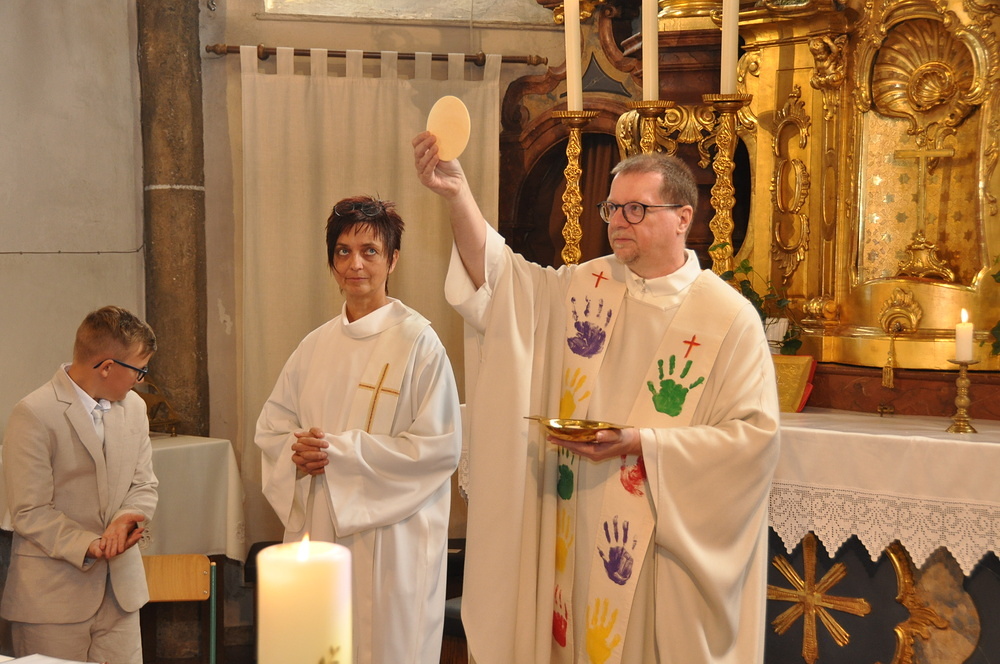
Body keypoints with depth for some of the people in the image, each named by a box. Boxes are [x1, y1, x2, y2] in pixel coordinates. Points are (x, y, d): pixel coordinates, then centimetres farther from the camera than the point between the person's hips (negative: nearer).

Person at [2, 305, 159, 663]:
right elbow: (29, 512, -14)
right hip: (54, 593, -5)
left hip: (120, 588, 6)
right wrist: (88, 547, -24)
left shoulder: (134, 408, 9)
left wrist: (125, 519, -11)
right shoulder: (33, 414, -13)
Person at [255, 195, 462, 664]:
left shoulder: (416, 341, -8)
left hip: (388, 537, -5)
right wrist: (299, 453, -9)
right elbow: (271, 426, 14)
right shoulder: (316, 345, 9)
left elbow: (440, 445, -14)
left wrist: (340, 450, -16)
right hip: (317, 529, 5)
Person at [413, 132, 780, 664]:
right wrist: (457, 193, -21)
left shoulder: (729, 318, -7)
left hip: (669, 550, -3)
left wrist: (641, 443, -19)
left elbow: (755, 435, -12)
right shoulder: (585, 288, 5)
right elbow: (497, 277, -6)